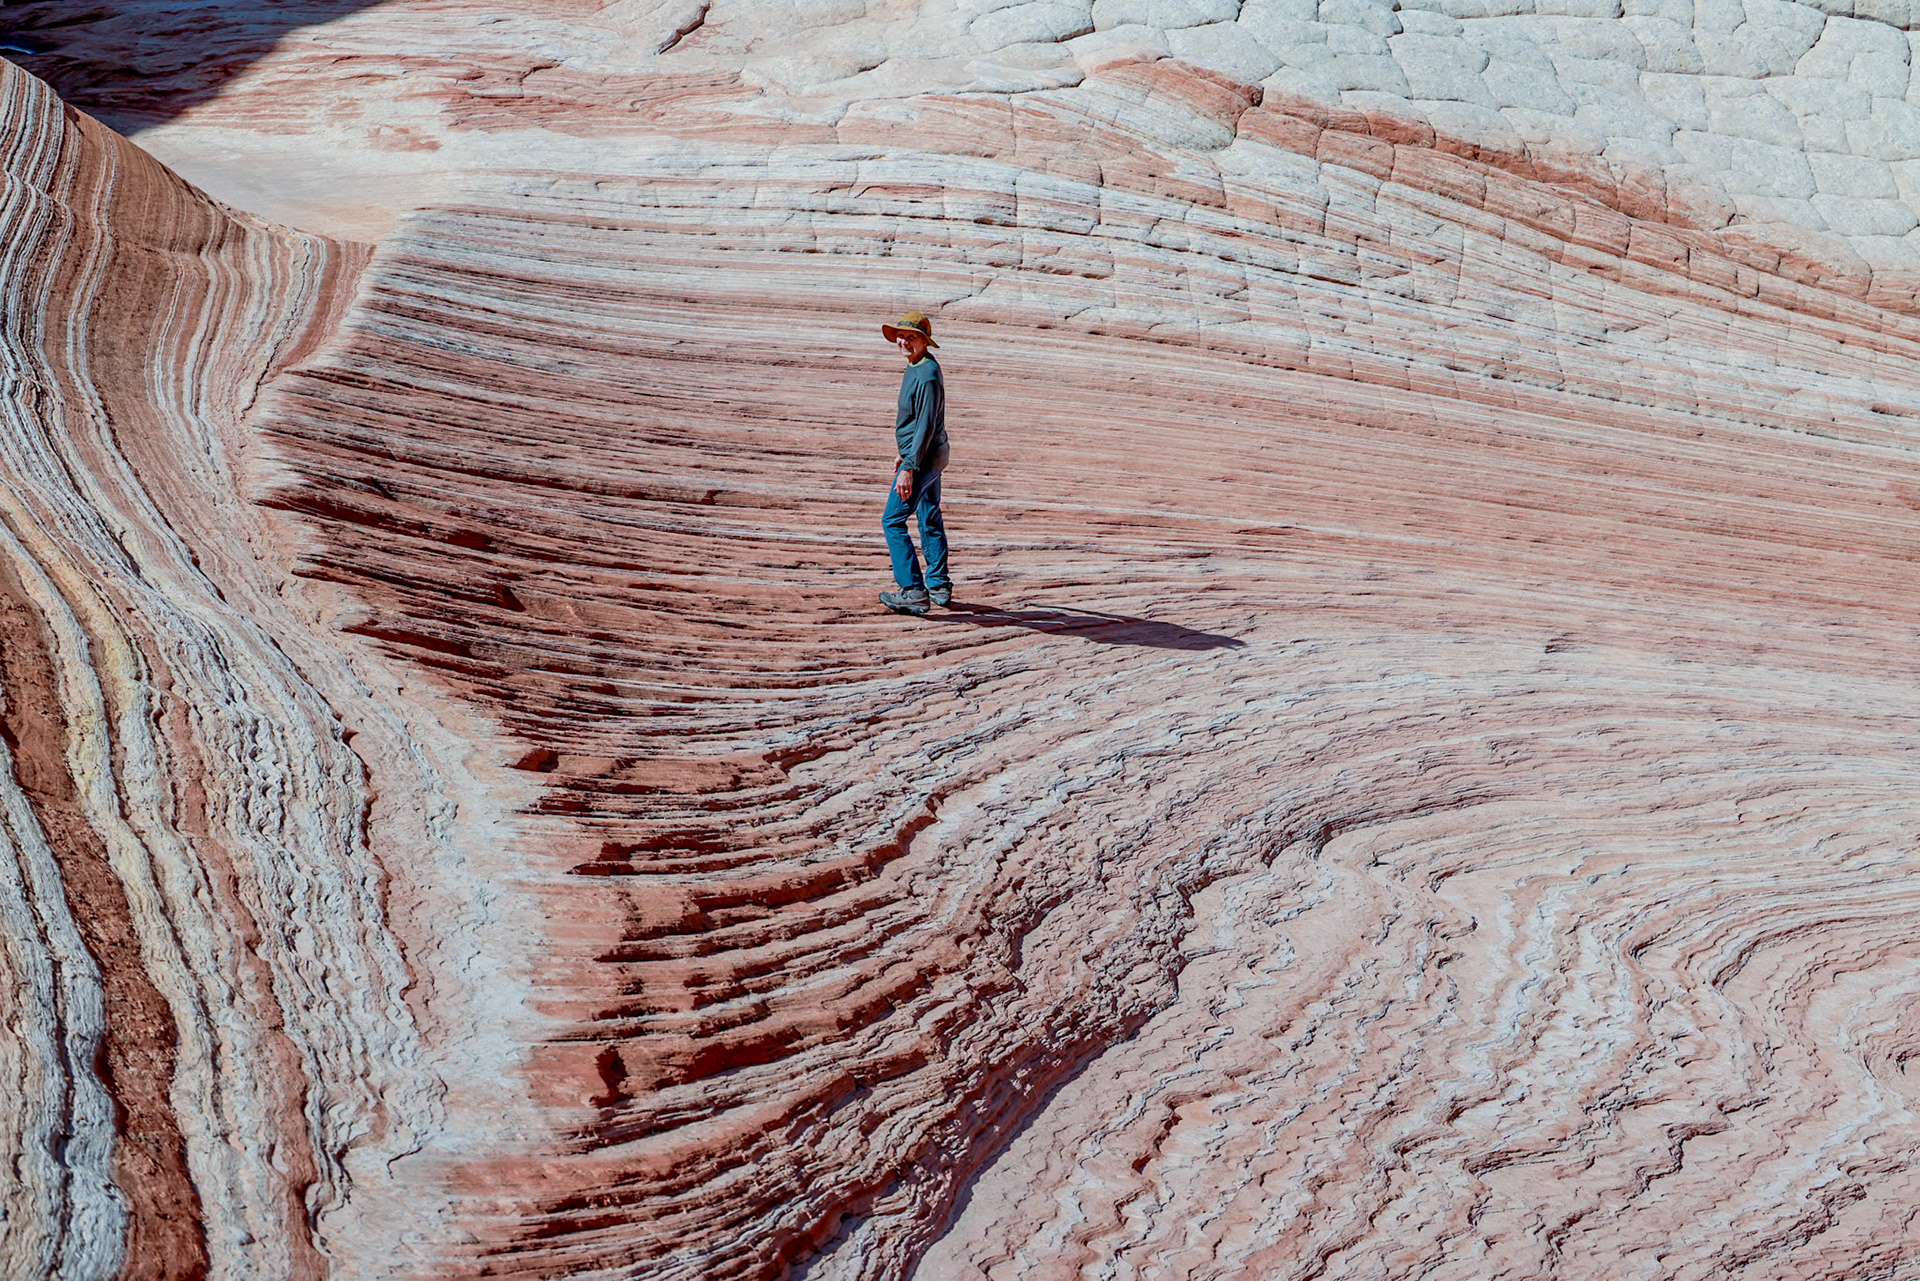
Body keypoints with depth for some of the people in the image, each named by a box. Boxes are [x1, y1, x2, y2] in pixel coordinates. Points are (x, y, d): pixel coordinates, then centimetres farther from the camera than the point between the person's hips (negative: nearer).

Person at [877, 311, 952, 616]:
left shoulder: (927, 375, -23)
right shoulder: (916, 368, 10)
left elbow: (926, 426, -26)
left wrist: (909, 468, -29)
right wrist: (903, 452, 29)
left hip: (923, 456, -11)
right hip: (932, 454, 11)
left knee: (892, 520, -9)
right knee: (930, 519, 18)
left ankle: (913, 592, -10)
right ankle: (939, 587, 27)